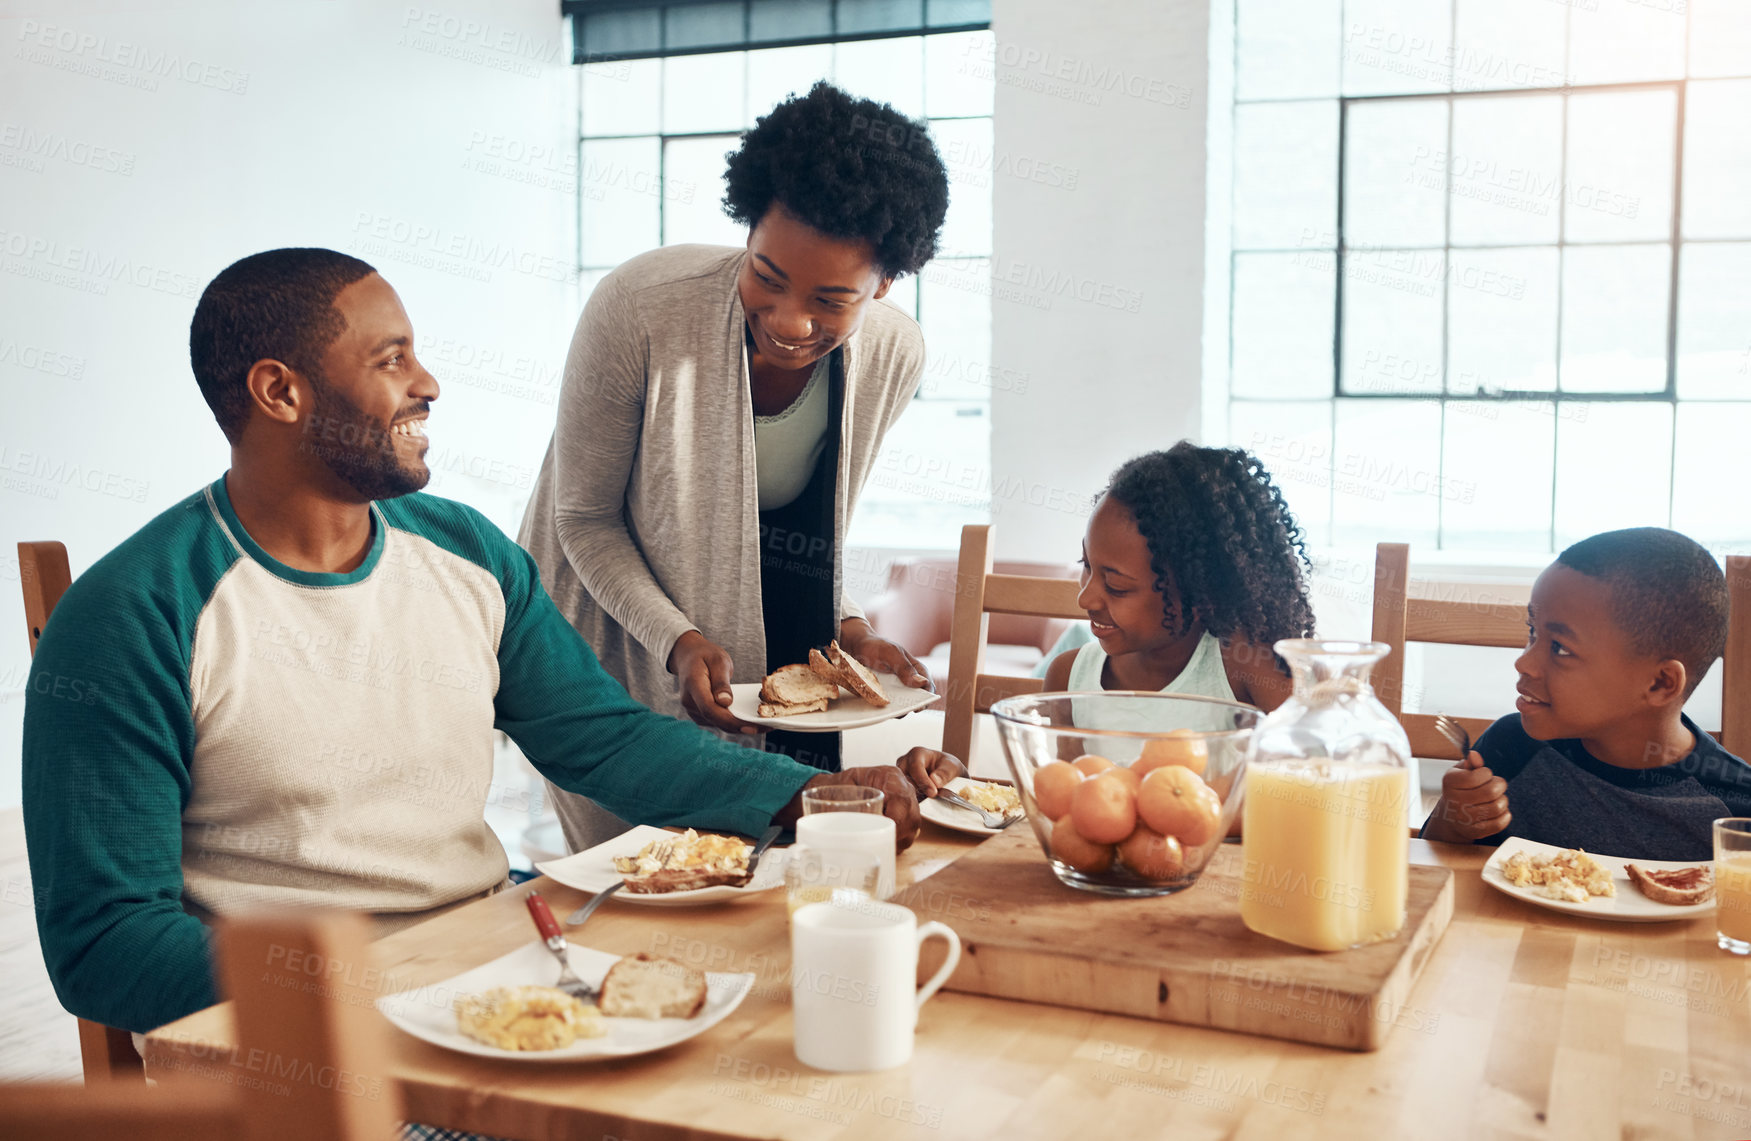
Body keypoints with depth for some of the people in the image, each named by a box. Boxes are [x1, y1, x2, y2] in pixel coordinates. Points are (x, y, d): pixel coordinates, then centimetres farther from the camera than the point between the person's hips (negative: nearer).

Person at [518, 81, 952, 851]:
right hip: (615, 652, -3)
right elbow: (586, 521, -15)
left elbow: (815, 528, 3)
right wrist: (679, 641, -27)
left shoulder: (894, 356, -14)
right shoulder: (640, 309, -27)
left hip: (773, 657, 4)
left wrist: (849, 629, -13)